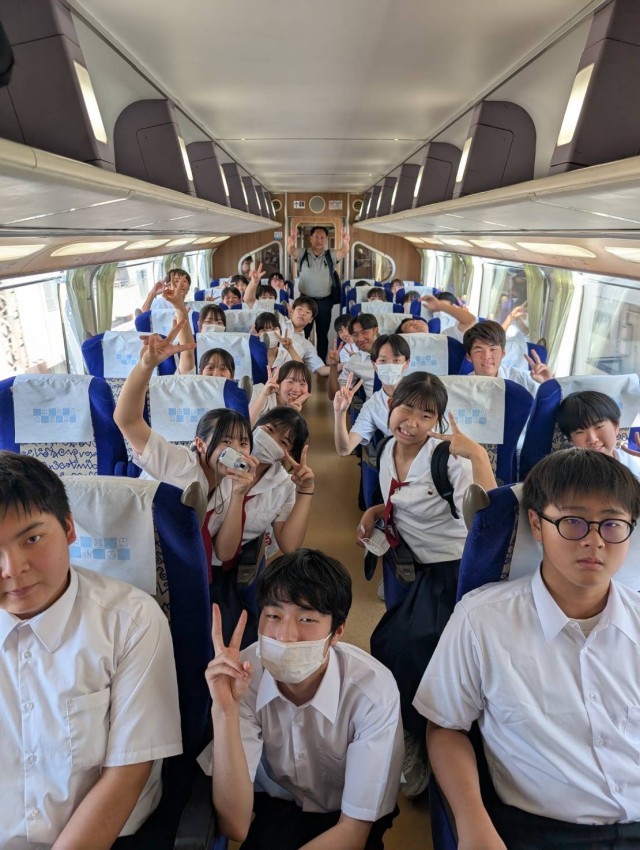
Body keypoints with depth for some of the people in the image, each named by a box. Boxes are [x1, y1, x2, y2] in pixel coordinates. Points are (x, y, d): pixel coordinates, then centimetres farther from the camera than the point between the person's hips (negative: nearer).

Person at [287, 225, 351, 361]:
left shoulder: (331, 256, 0)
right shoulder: (302, 255, -1)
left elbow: (343, 252, -17)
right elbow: (291, 252, -19)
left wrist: (346, 243, -42)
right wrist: (290, 244, -44)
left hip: (324, 301, 1)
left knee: (322, 334, 10)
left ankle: (322, 363, 20)